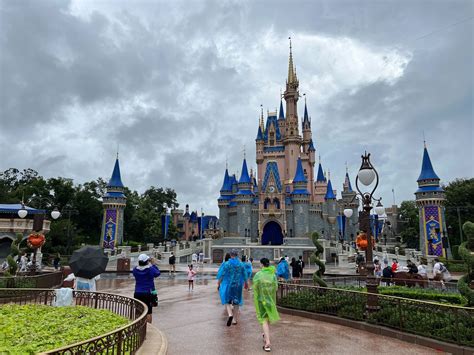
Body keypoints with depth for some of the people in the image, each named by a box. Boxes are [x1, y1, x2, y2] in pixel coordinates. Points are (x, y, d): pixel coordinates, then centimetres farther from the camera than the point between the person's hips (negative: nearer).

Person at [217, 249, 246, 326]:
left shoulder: (226, 264, -10)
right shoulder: (241, 264, -2)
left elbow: (221, 275, -9)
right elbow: (244, 276, 7)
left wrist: (218, 284, 1)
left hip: (228, 285, -2)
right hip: (238, 285, 3)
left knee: (227, 300, 8)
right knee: (236, 301, 14)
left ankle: (230, 314, -17)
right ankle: (234, 319, 18)